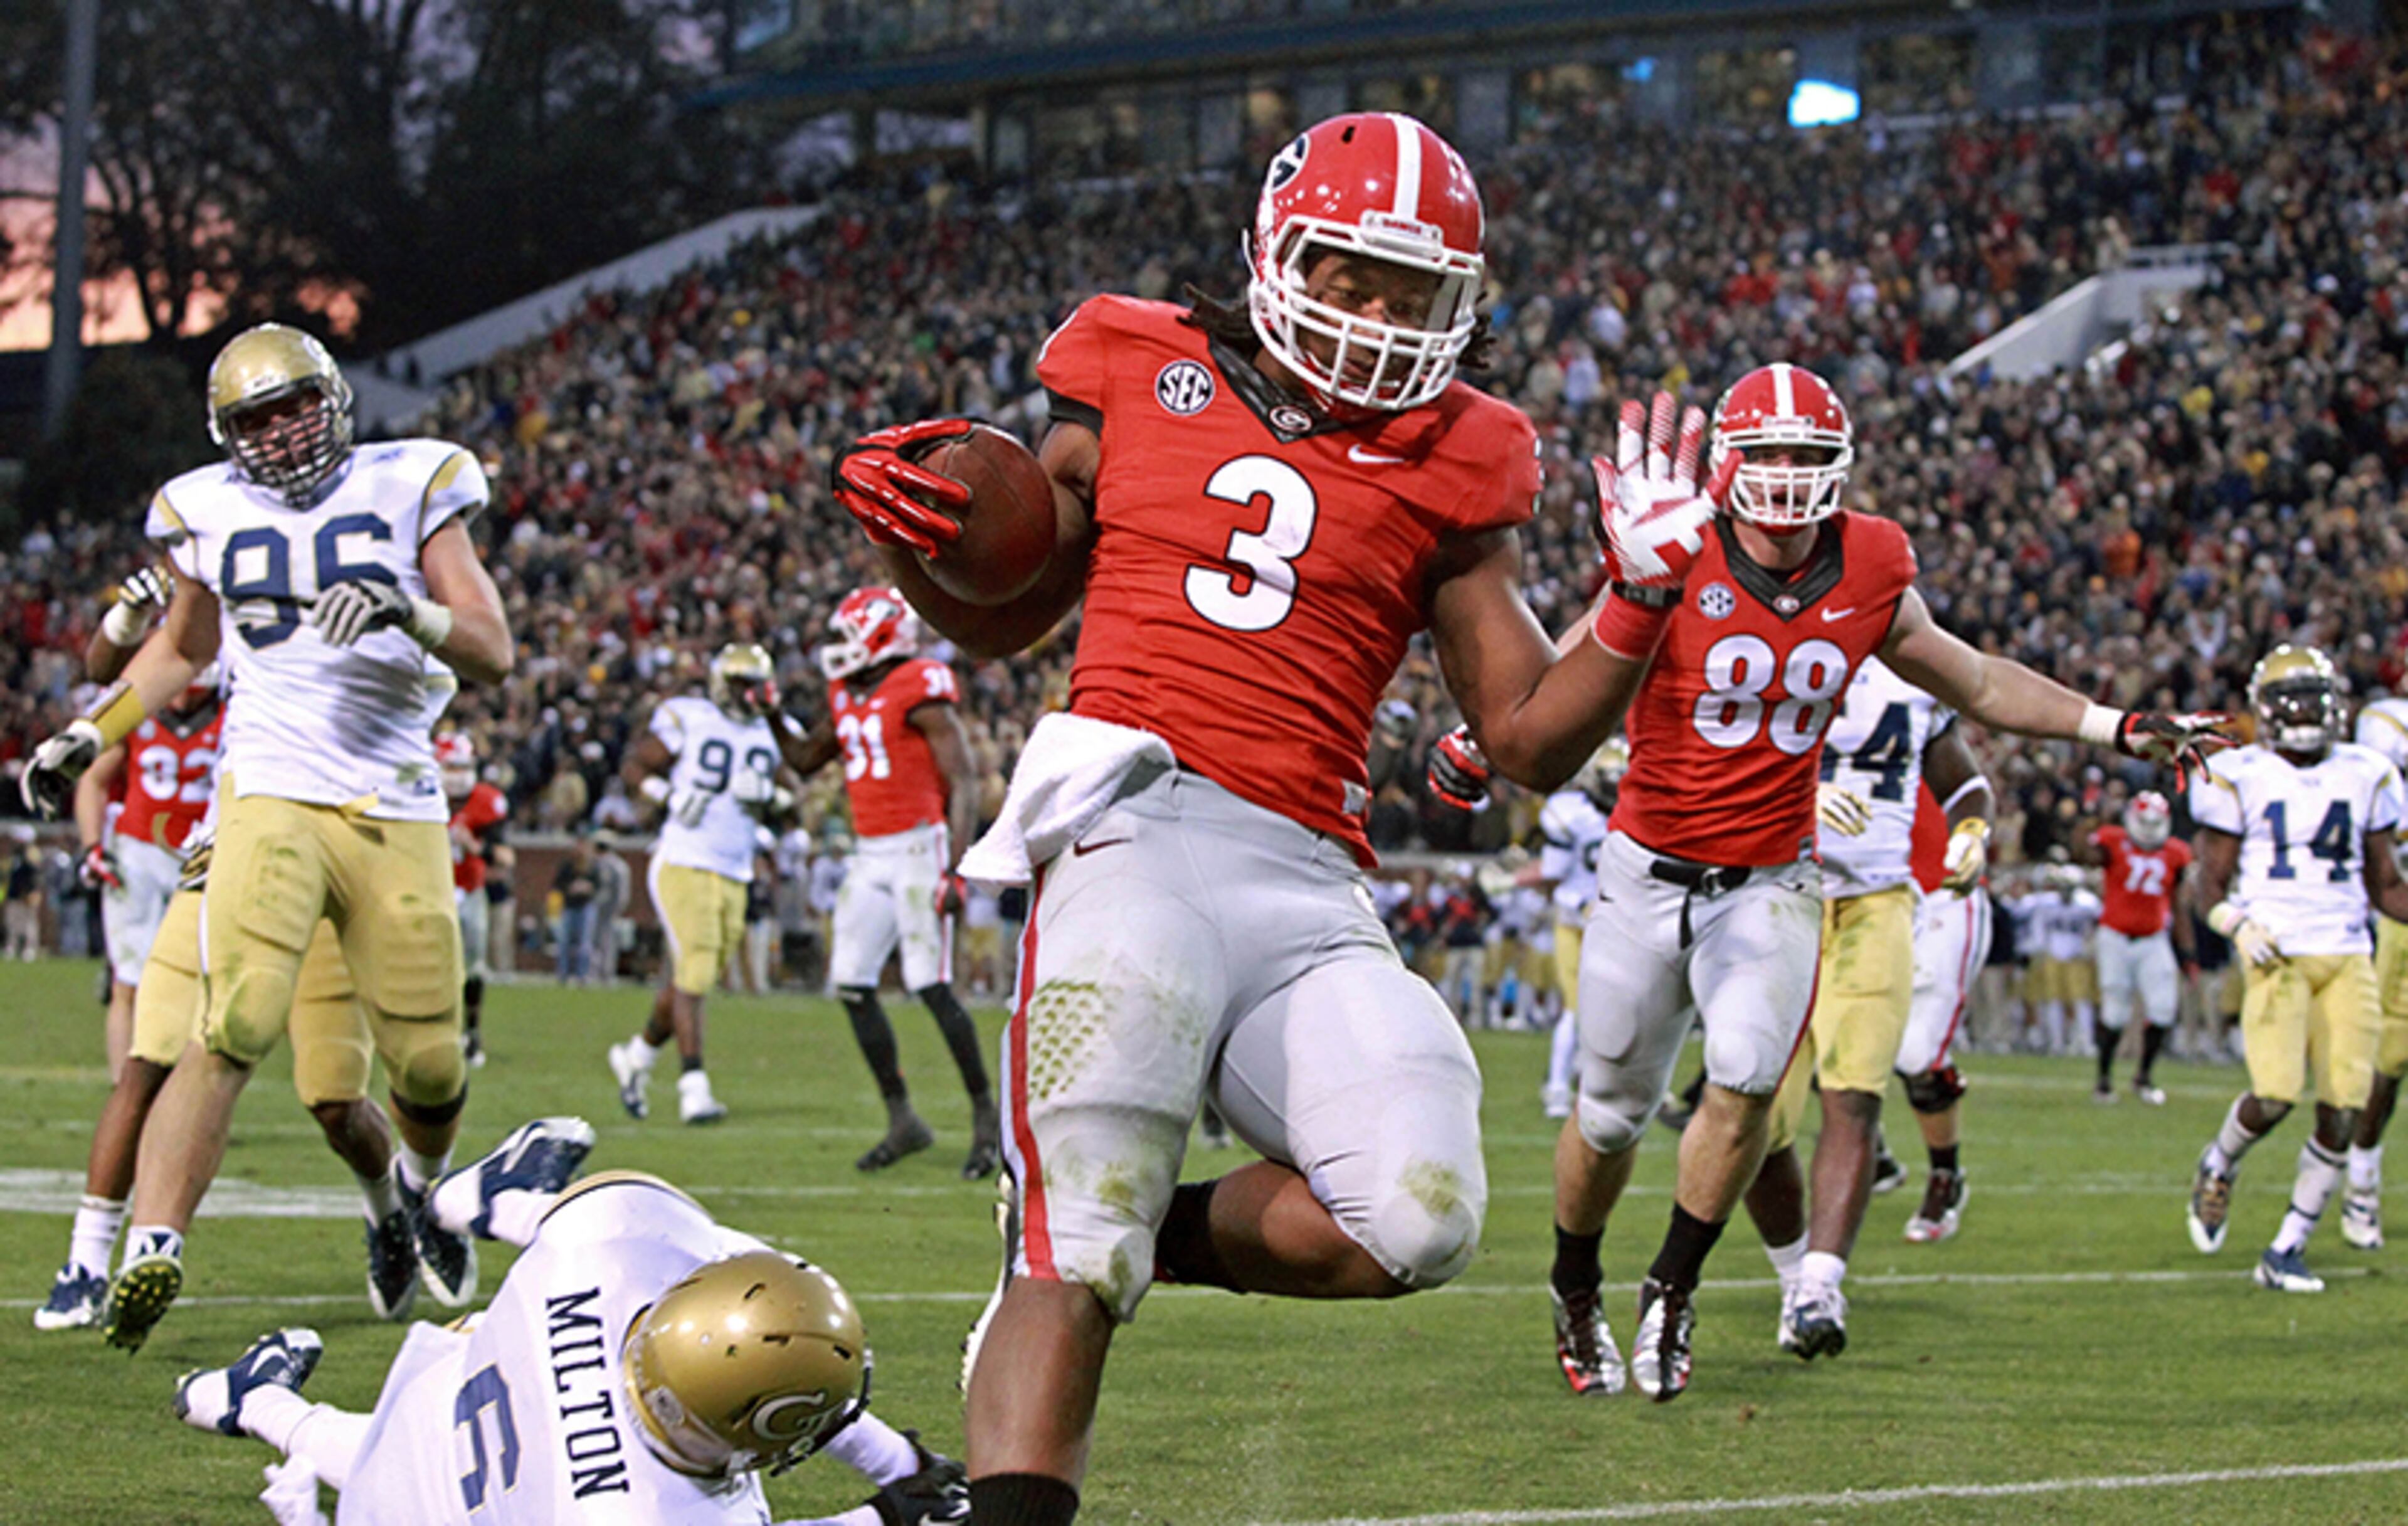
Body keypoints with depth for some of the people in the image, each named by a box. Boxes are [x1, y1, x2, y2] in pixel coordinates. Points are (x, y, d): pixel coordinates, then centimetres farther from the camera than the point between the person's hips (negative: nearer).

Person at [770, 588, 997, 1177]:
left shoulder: (920, 694, -11)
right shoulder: (848, 698, 14)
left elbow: (964, 782, -14)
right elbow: (805, 760, 29)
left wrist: (956, 870, -21)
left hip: (919, 846, -8)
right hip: (870, 856, 8)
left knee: (932, 986, -12)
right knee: (851, 983, 4)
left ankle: (987, 1117, -2)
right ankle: (902, 1120, 12)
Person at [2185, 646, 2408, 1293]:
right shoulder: (2241, 777, 4)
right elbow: (2212, 884, 6)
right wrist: (2237, 925, -14)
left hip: (2347, 956, 3)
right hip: (2276, 954, -3)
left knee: (2343, 1108, -5)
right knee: (2275, 1094, -19)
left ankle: (2288, 1250, 8)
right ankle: (2218, 1167, 16)